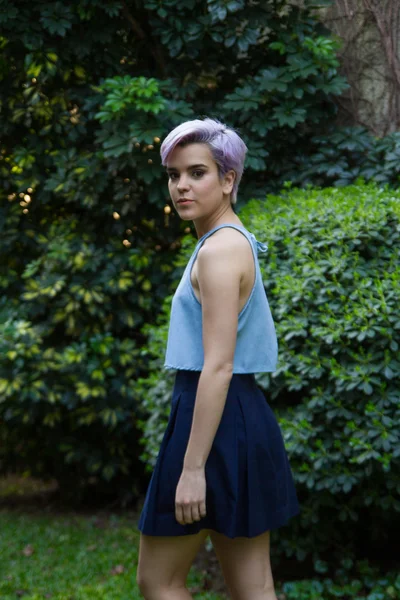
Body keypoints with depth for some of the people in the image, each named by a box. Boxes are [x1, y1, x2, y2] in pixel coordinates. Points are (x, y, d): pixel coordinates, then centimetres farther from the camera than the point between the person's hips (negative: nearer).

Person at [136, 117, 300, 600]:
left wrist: (192, 467, -21)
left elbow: (218, 367, -20)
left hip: (216, 418, -10)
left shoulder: (219, 251, -15)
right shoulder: (235, 244, 16)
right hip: (243, 415, 10)